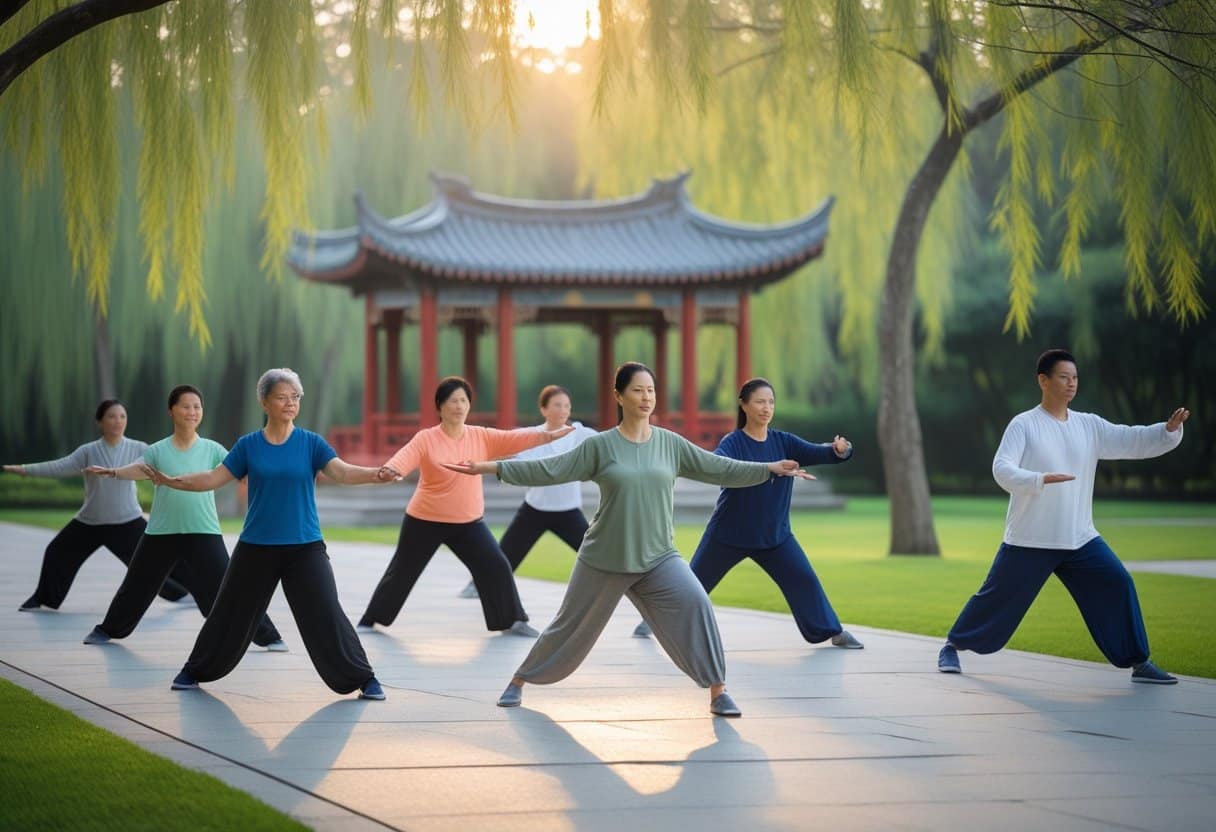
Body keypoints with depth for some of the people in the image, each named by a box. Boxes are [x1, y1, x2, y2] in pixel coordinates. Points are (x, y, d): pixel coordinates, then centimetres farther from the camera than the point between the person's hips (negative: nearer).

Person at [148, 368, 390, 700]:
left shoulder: (311, 443, -2)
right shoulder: (248, 445, 1)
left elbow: (343, 472, -14)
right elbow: (212, 479, 4)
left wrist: (378, 474, -33)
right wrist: (169, 480, -7)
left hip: (305, 547, -1)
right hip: (256, 547, 1)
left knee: (326, 616, -8)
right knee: (232, 613, 11)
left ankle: (363, 679, 2)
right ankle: (195, 671, 29)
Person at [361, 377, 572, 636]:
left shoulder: (482, 437, -3)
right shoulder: (425, 439, -13)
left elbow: (515, 439, -13)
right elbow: (405, 457, -30)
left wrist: (548, 435, -28)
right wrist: (389, 470, -53)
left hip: (468, 522, 2)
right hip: (425, 521, -2)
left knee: (497, 566, -6)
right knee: (402, 571, 10)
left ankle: (512, 621, 10)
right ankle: (371, 621, 26)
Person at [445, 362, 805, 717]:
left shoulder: (670, 444, 1)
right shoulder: (600, 446, -6)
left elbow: (720, 469, 5)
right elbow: (549, 469, -7)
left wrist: (771, 468, 2)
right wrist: (490, 467, -12)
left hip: (658, 558, 1)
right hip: (604, 559, -1)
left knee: (695, 605, -21)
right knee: (571, 626, 10)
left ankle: (717, 691, -12)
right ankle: (518, 682, 32)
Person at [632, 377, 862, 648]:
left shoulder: (783, 442, -4)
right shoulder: (733, 443, -17)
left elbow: (817, 453, -14)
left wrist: (840, 450, -37)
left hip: (775, 534, 3)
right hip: (728, 533, -3)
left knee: (804, 579, -7)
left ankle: (832, 631, 7)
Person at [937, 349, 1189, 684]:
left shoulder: (1090, 426, 7)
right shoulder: (1024, 425, -7)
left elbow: (1135, 441, 2)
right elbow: (1002, 469, -18)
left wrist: (1169, 429, -17)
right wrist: (1041, 479, -35)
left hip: (1080, 539, 4)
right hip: (1030, 540, -4)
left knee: (1118, 586, -9)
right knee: (998, 596, 3)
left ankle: (1138, 663, -1)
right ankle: (952, 647, 24)